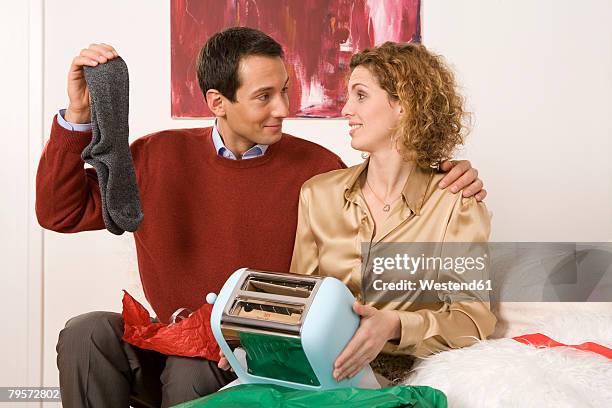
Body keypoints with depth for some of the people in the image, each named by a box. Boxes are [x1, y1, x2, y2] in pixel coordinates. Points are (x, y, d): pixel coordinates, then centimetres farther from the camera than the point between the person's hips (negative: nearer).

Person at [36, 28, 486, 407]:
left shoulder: (317, 169, -2)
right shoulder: (159, 157, 3)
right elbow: (60, 211, 4)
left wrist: (447, 184, -11)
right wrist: (78, 115, -6)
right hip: (172, 346, 3)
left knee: (192, 370, -32)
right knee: (87, 334, -23)